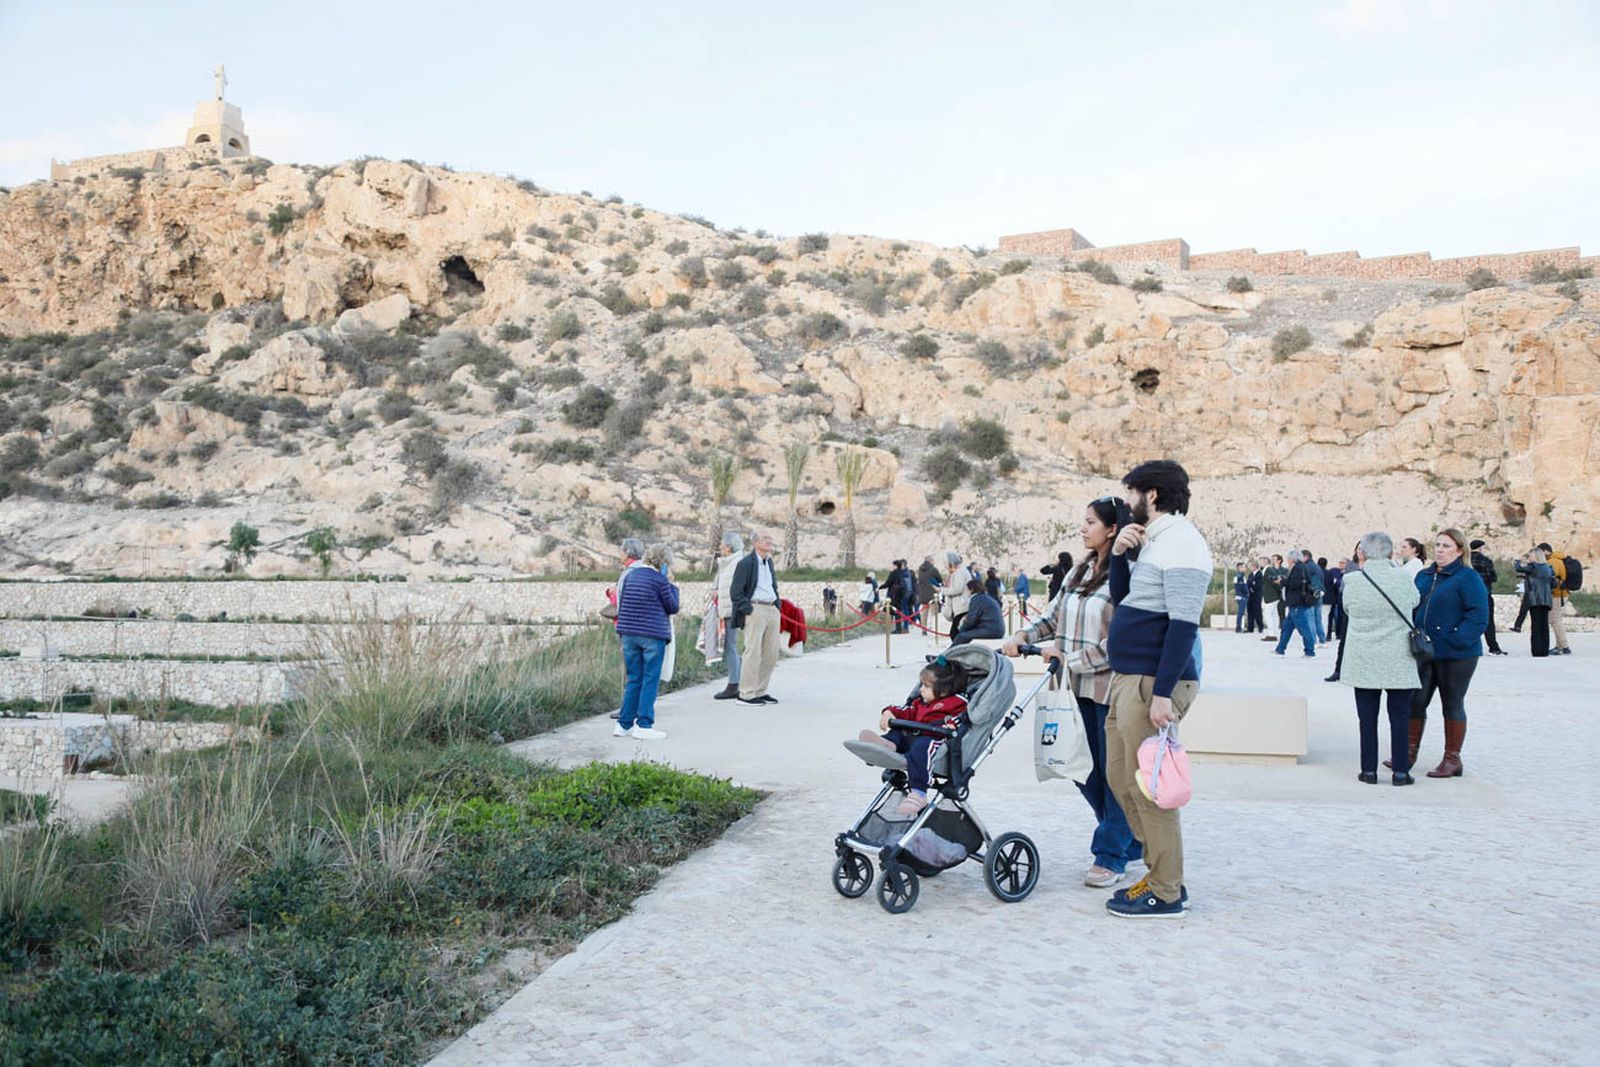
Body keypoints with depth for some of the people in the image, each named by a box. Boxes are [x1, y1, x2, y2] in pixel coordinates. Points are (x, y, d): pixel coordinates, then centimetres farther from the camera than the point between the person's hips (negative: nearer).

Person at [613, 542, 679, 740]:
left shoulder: (630, 575, 9)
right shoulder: (660, 580, -10)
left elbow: (621, 604, 15)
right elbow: (673, 607, -2)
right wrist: (672, 586, 7)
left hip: (629, 634, 6)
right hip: (653, 636, -6)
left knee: (634, 679, 12)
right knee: (650, 679, 1)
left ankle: (624, 724, 13)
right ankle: (643, 725, -1)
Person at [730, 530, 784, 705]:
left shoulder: (769, 562, 18)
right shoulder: (746, 563, -6)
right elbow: (736, 591, -9)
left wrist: (778, 608, 15)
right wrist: (748, 610, -13)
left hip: (772, 611, 8)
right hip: (755, 610, -8)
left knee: (771, 653, 8)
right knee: (753, 652, -9)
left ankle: (760, 691, 17)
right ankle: (746, 694, -4)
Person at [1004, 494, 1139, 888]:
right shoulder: (1080, 571, 13)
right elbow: (1054, 615, 18)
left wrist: (1071, 658, -17)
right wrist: (1023, 637, 2)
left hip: (1112, 689, -8)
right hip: (1082, 689, 8)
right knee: (1085, 770, 12)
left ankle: (1111, 855, 14)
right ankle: (1129, 840, 30)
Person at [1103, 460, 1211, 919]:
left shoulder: (1181, 543, -13)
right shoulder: (1152, 540, 17)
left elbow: (1184, 623, -20)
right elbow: (1121, 597, 23)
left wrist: (1162, 692, -24)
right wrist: (1119, 554, 6)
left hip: (1153, 682, -10)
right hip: (1128, 676, 10)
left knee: (1148, 787, -4)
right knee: (1120, 778, 15)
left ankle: (1166, 894, 6)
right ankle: (1163, 874, 24)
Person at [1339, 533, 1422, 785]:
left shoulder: (1353, 581, -9)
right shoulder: (1403, 580, -7)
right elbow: (1415, 601, 13)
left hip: (1363, 661, 0)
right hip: (1399, 662, 0)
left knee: (1367, 717, 8)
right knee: (1400, 716, 8)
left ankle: (1369, 769, 10)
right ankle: (1400, 771, 9)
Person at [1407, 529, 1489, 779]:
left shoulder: (1468, 578, -10)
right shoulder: (1424, 577, 12)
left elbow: (1478, 616, -17)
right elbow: (1411, 608, 18)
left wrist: (1456, 641, -23)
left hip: (1456, 655, -6)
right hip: (1424, 652, 6)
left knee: (1452, 705, 5)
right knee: (1415, 701, 9)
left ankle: (1452, 760, 16)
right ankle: (1410, 752, 22)